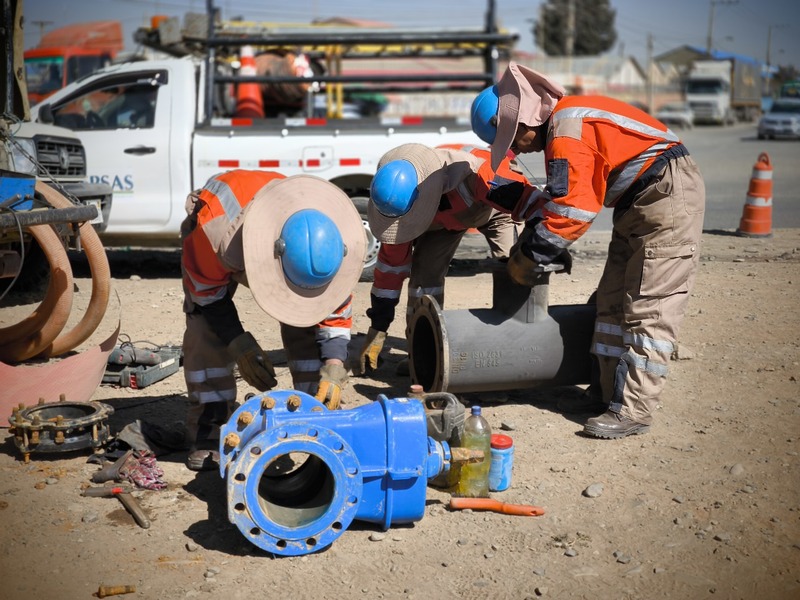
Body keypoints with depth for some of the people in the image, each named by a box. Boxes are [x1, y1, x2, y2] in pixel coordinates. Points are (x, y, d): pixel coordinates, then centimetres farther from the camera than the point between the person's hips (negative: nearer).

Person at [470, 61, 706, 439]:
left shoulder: (567, 130, -21)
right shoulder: (559, 128, 11)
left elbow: (573, 210, -24)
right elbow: (557, 198, 18)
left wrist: (528, 257, -14)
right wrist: (528, 245, 8)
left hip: (669, 198, -11)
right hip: (637, 205, 11)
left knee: (648, 309, -9)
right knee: (613, 302, 11)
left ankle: (633, 411, -7)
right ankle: (611, 394, 16)